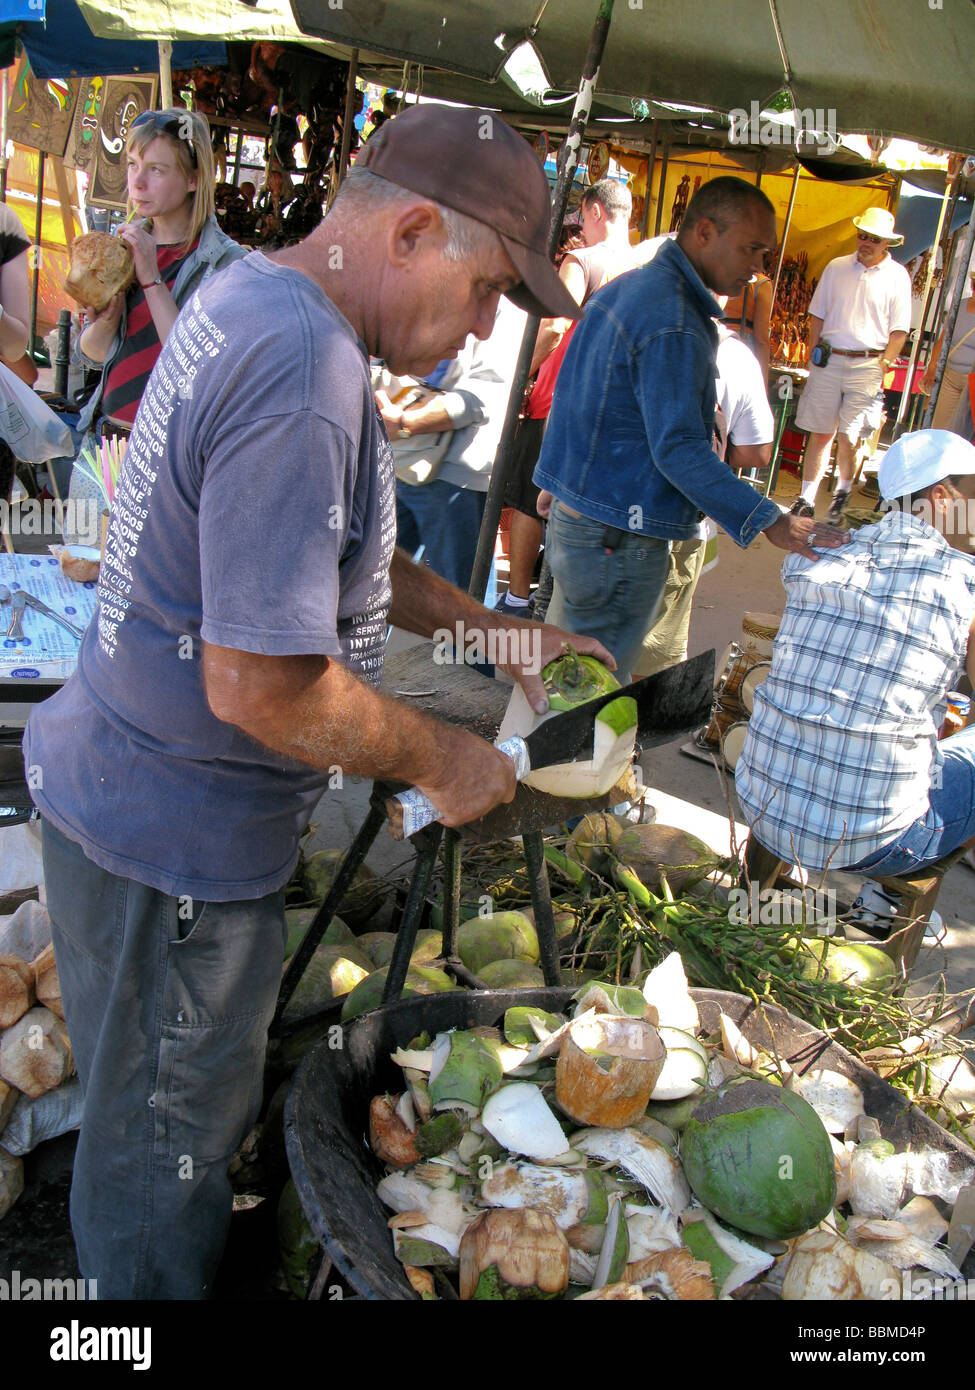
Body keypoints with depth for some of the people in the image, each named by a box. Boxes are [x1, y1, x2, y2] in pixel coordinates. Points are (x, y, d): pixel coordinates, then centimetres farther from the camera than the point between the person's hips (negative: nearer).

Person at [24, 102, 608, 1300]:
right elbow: (261, 685, -30)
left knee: (158, 1123, 29)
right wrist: (440, 761, -14)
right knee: (162, 1157, 15)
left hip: (114, 783, 10)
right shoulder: (305, 374, -28)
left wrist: (500, 634, 12)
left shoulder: (248, 295, 7)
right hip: (174, 845, -10)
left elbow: (335, 563, 17)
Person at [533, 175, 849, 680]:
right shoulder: (674, 325, -20)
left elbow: (572, 393, 21)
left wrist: (559, 481, 29)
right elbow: (679, 449, -25)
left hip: (571, 517, 10)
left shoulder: (625, 287, 13)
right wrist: (770, 522, -27)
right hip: (619, 541, -10)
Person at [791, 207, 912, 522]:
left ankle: (842, 495, 19)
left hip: (867, 364, -1)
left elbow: (899, 329, 2)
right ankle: (806, 498, 8)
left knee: (849, 436, -1)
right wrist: (812, 352, 5)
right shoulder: (837, 267, 8)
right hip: (828, 360, 1)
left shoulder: (897, 276, 2)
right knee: (820, 433, 2)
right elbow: (818, 315, 12)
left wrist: (883, 364, -5)